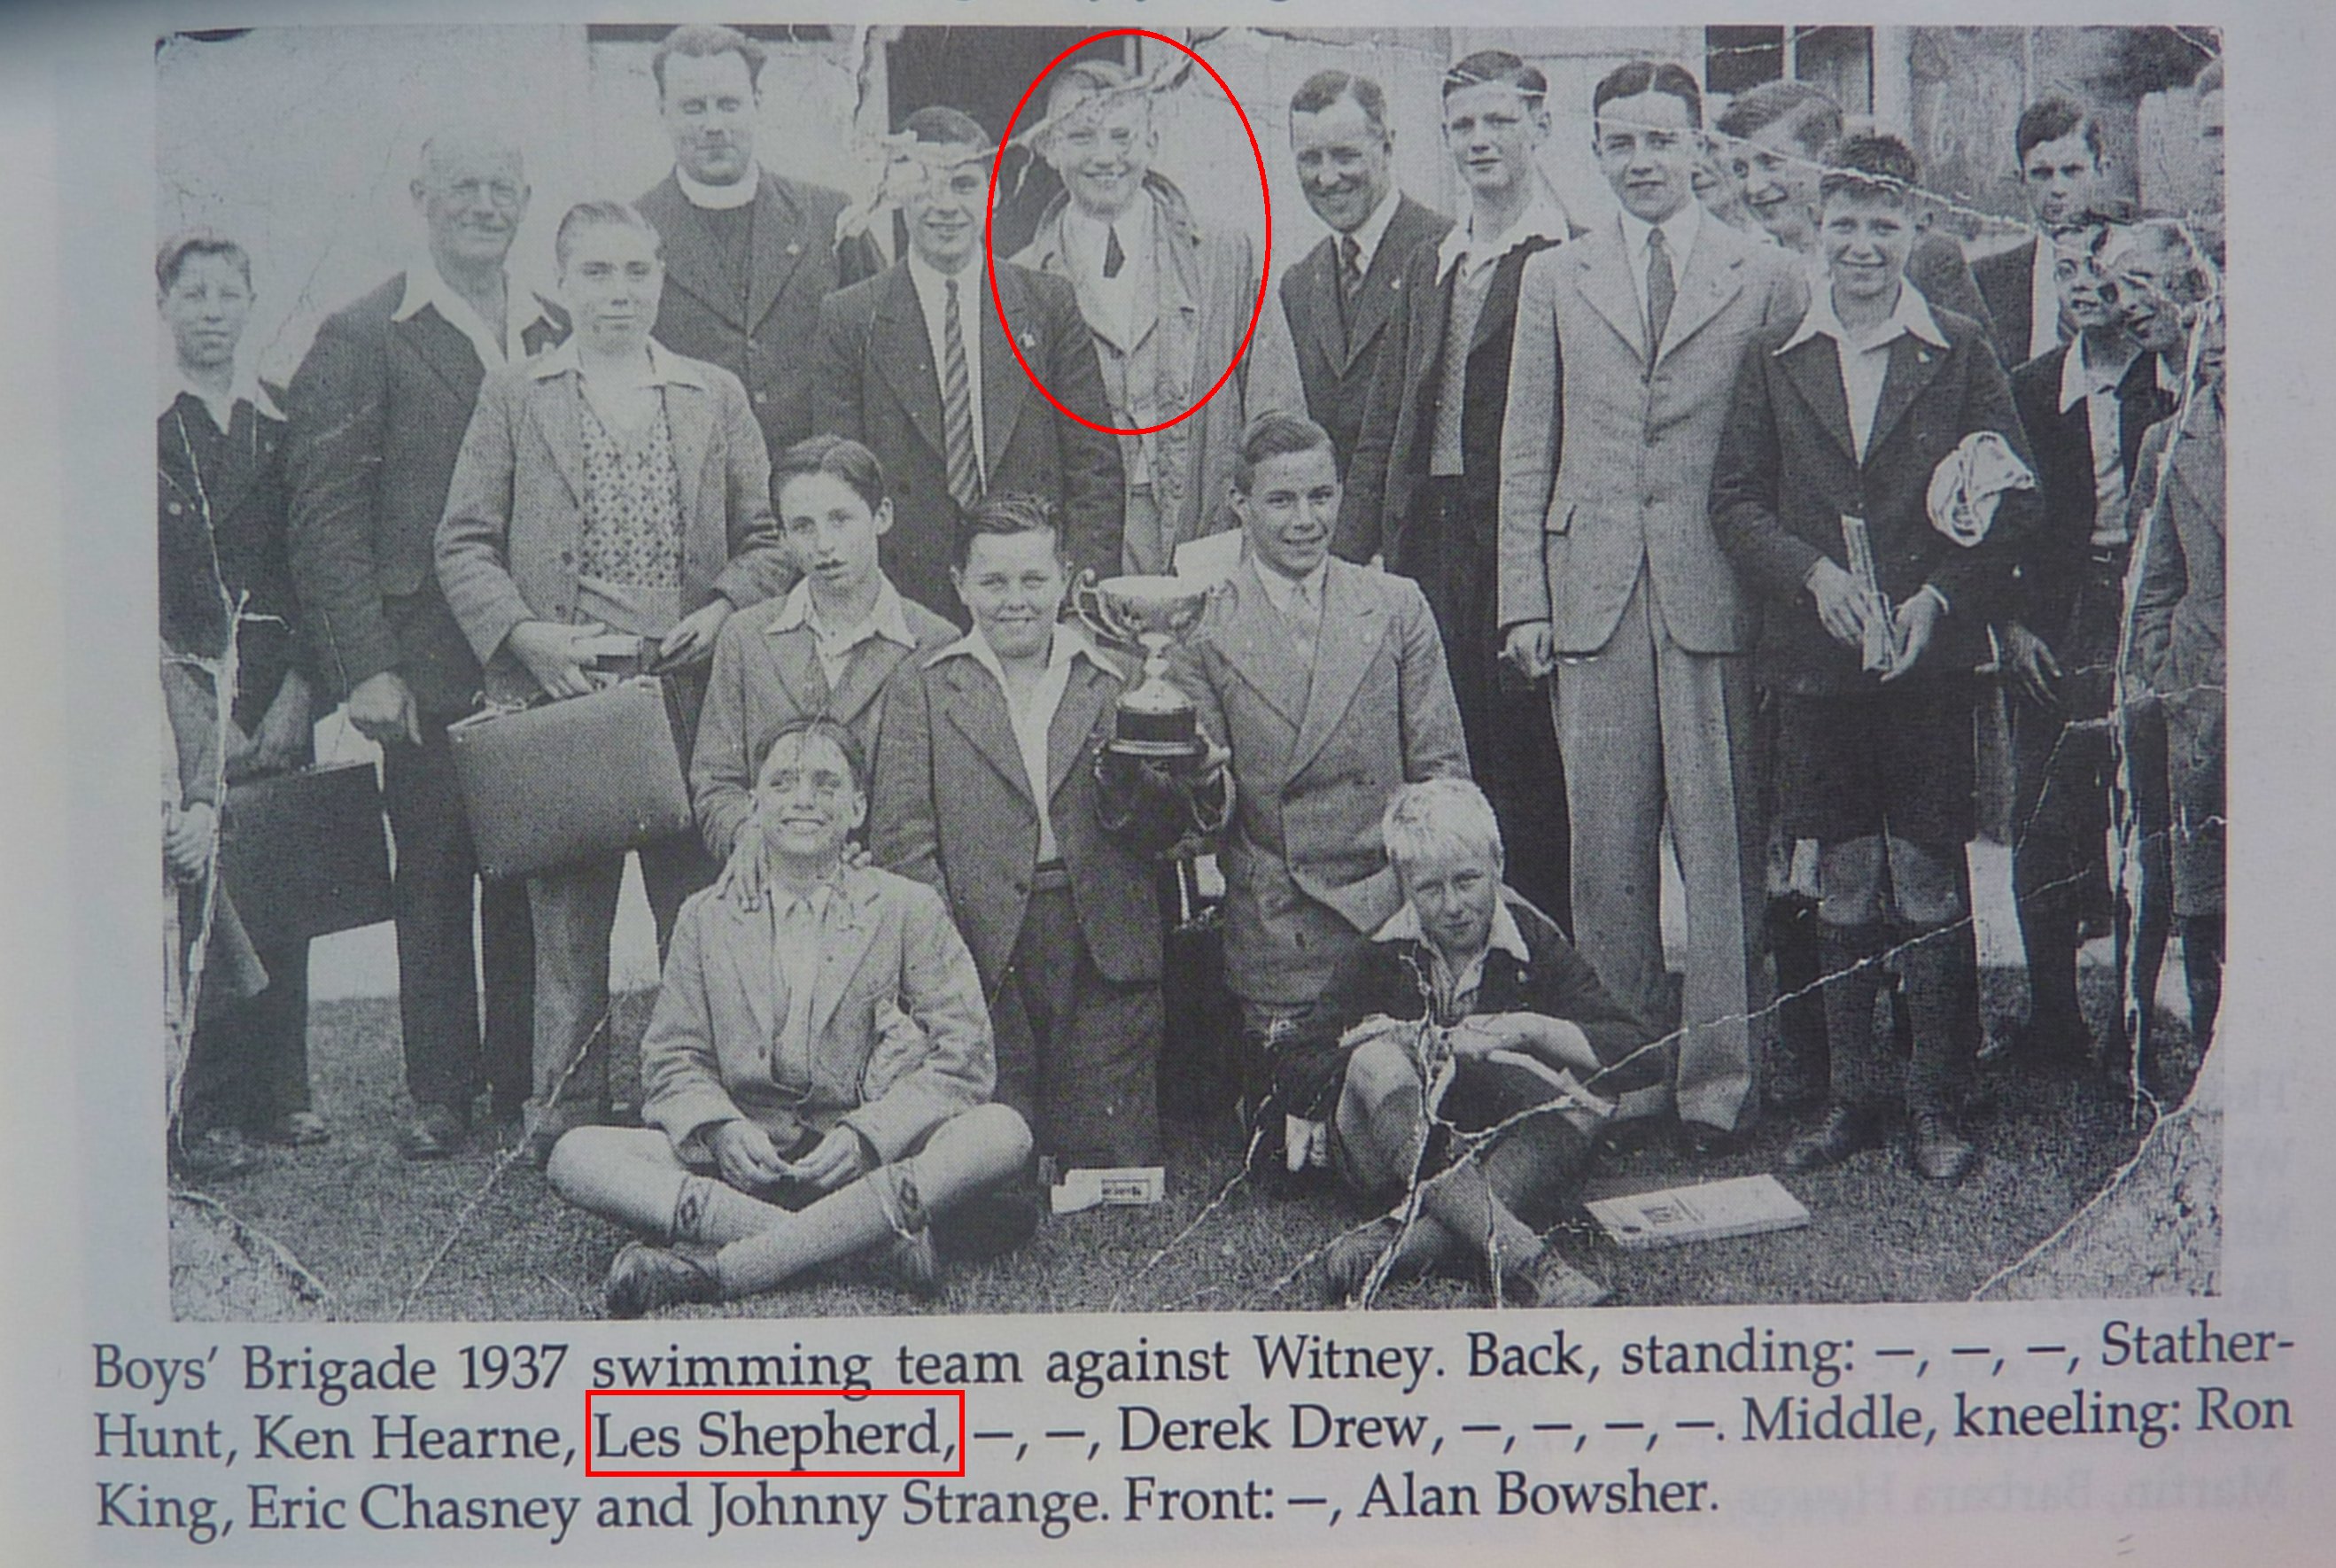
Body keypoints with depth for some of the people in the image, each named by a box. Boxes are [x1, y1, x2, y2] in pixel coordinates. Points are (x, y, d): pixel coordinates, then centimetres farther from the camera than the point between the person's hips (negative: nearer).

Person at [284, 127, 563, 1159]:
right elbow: (325, 518, -5)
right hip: (427, 666, -3)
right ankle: (442, 1091, 18)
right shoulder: (362, 338, -1)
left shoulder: (561, 336, 12)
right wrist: (365, 667, -12)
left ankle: (527, 1078, 21)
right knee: (432, 881, 5)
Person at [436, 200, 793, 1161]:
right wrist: (525, 633, -9)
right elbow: (463, 545, 6)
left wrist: (725, 611, -4)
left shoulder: (716, 397, 14)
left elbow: (766, 536, 14)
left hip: (694, 689, 1)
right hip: (561, 688, -1)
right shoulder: (513, 397, 9)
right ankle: (563, 1114, 11)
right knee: (566, 911, 2)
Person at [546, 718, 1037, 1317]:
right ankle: (876, 1233, -34)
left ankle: (709, 1271, -36)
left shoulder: (909, 908, 7)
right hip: (741, 1158, 2)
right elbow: (674, 1059, 10)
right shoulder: (706, 918, 13)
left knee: (1002, 1133, -31)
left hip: (872, 1157, -1)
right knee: (577, 1157, -22)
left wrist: (865, 1135, -17)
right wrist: (722, 1129, -13)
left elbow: (963, 1059, -1)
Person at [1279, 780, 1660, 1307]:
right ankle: (1516, 1253, -48)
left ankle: (1400, 1241, -40)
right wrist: (1407, 1050, -20)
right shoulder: (1379, 958, 0)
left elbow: (1643, 1055, -8)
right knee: (1375, 1060, -30)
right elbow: (1296, 1079, -7)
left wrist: (1531, 1030, -20)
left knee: (1576, 1106, -28)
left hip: (1505, 1158, 1)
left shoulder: (1536, 945, 0)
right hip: (1391, 1160, 0)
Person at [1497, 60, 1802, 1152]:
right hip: (1592, 596, 2)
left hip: (1717, 593, -2)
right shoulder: (1553, 281, 13)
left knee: (1720, 841, -1)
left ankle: (1717, 1080, 6)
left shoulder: (1766, 281, 7)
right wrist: (1524, 599, 3)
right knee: (1605, 848, 5)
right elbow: (1526, 455, 10)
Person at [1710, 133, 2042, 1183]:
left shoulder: (1962, 355, 5)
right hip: (1818, 658, 2)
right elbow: (1734, 498, 6)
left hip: (1930, 658, -2)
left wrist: (1938, 598, -11)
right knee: (1842, 884, 8)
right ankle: (1854, 1094, 18)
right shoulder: (1775, 359, 9)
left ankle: (1937, 1103, 10)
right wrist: (1814, 574, -10)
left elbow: (2015, 504, 2)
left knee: (1930, 882, 1)